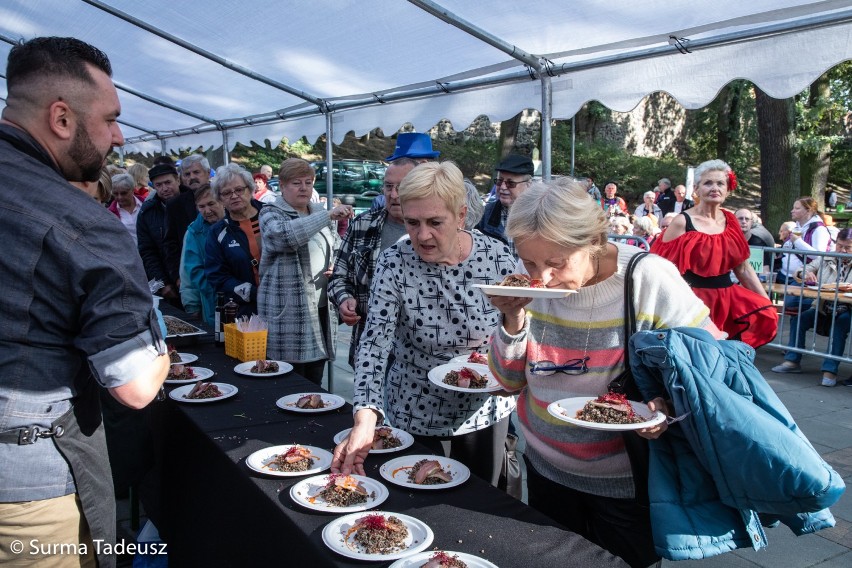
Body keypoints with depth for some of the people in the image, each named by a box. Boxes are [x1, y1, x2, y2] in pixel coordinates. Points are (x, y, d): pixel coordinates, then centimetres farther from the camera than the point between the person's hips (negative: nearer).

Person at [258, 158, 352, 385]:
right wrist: (328, 215, -31)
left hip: (322, 306, 6)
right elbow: (285, 234, -27)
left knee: (315, 383, 10)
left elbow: (336, 249, 27)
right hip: (288, 312, -5)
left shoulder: (320, 213, 15)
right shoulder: (271, 214, -3)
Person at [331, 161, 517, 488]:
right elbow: (374, 343, -25)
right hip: (416, 415, -1)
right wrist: (365, 419, -39)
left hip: (485, 410, 2)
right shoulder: (394, 264, -18)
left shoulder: (498, 256, -13)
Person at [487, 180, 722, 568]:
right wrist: (514, 320, -21)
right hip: (547, 472, 4)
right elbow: (510, 381, -3)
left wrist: (670, 405, -32)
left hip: (628, 485, -4)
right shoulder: (533, 285, -9)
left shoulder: (649, 278, -21)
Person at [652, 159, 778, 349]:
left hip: (727, 297, 6)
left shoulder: (730, 221, 8)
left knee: (765, 315, -9)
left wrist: (767, 302, 11)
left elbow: (743, 268, 14)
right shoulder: (683, 222, -7)